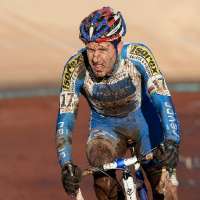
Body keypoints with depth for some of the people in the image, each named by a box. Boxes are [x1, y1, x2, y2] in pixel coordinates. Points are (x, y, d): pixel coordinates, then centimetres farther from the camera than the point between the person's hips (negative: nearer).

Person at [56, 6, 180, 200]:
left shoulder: (138, 55, -31)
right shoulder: (76, 68, -28)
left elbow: (162, 99, -36)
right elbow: (64, 118, -27)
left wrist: (171, 142, -51)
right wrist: (66, 165, -41)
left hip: (143, 118, 0)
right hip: (105, 125, 0)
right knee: (103, 183, -28)